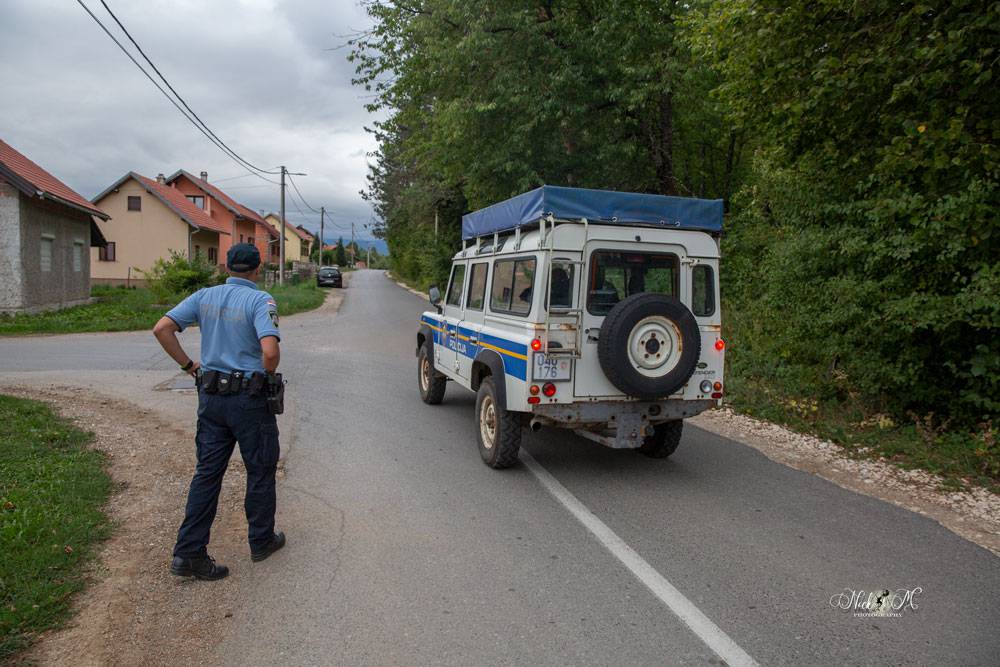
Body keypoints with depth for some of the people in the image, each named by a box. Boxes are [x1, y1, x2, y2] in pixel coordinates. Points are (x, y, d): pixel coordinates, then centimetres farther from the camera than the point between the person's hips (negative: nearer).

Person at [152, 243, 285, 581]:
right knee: (260, 471, 12)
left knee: (207, 473, 11)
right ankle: (261, 541, 26)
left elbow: (162, 329, -2)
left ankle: (189, 553, 11)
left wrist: (189, 366, 5)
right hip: (249, 398, -5)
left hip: (211, 396, 5)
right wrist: (267, 375, -5)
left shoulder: (205, 296, 4)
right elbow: (270, 351, -26)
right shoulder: (260, 300, -13)